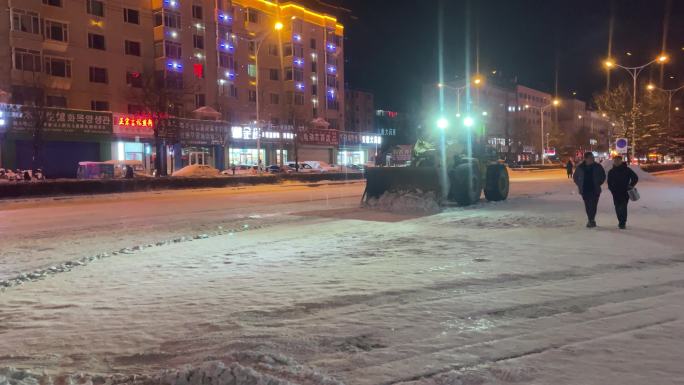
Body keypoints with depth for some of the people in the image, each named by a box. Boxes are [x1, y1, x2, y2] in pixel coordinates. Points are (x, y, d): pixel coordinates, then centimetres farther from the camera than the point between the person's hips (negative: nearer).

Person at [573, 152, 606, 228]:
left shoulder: (598, 166, -1)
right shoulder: (580, 167, 0)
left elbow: (603, 176, 12)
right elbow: (575, 177, 14)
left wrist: (598, 184, 2)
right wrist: (580, 185, 4)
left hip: (595, 190, -1)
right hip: (585, 190, 1)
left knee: (593, 205, -7)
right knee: (587, 206, 5)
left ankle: (591, 220, -2)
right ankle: (592, 220, 17)